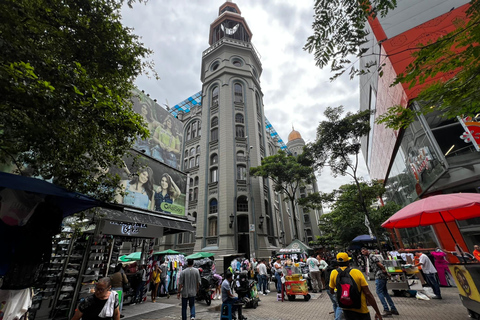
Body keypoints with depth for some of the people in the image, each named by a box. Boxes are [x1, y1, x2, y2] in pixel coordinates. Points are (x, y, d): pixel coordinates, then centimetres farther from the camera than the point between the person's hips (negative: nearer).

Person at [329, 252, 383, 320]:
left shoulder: (334, 273, -9)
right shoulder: (357, 272, -15)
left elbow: (331, 292, 4)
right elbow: (368, 294, -14)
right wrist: (378, 312, -4)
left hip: (347, 310, 2)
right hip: (361, 310, -1)